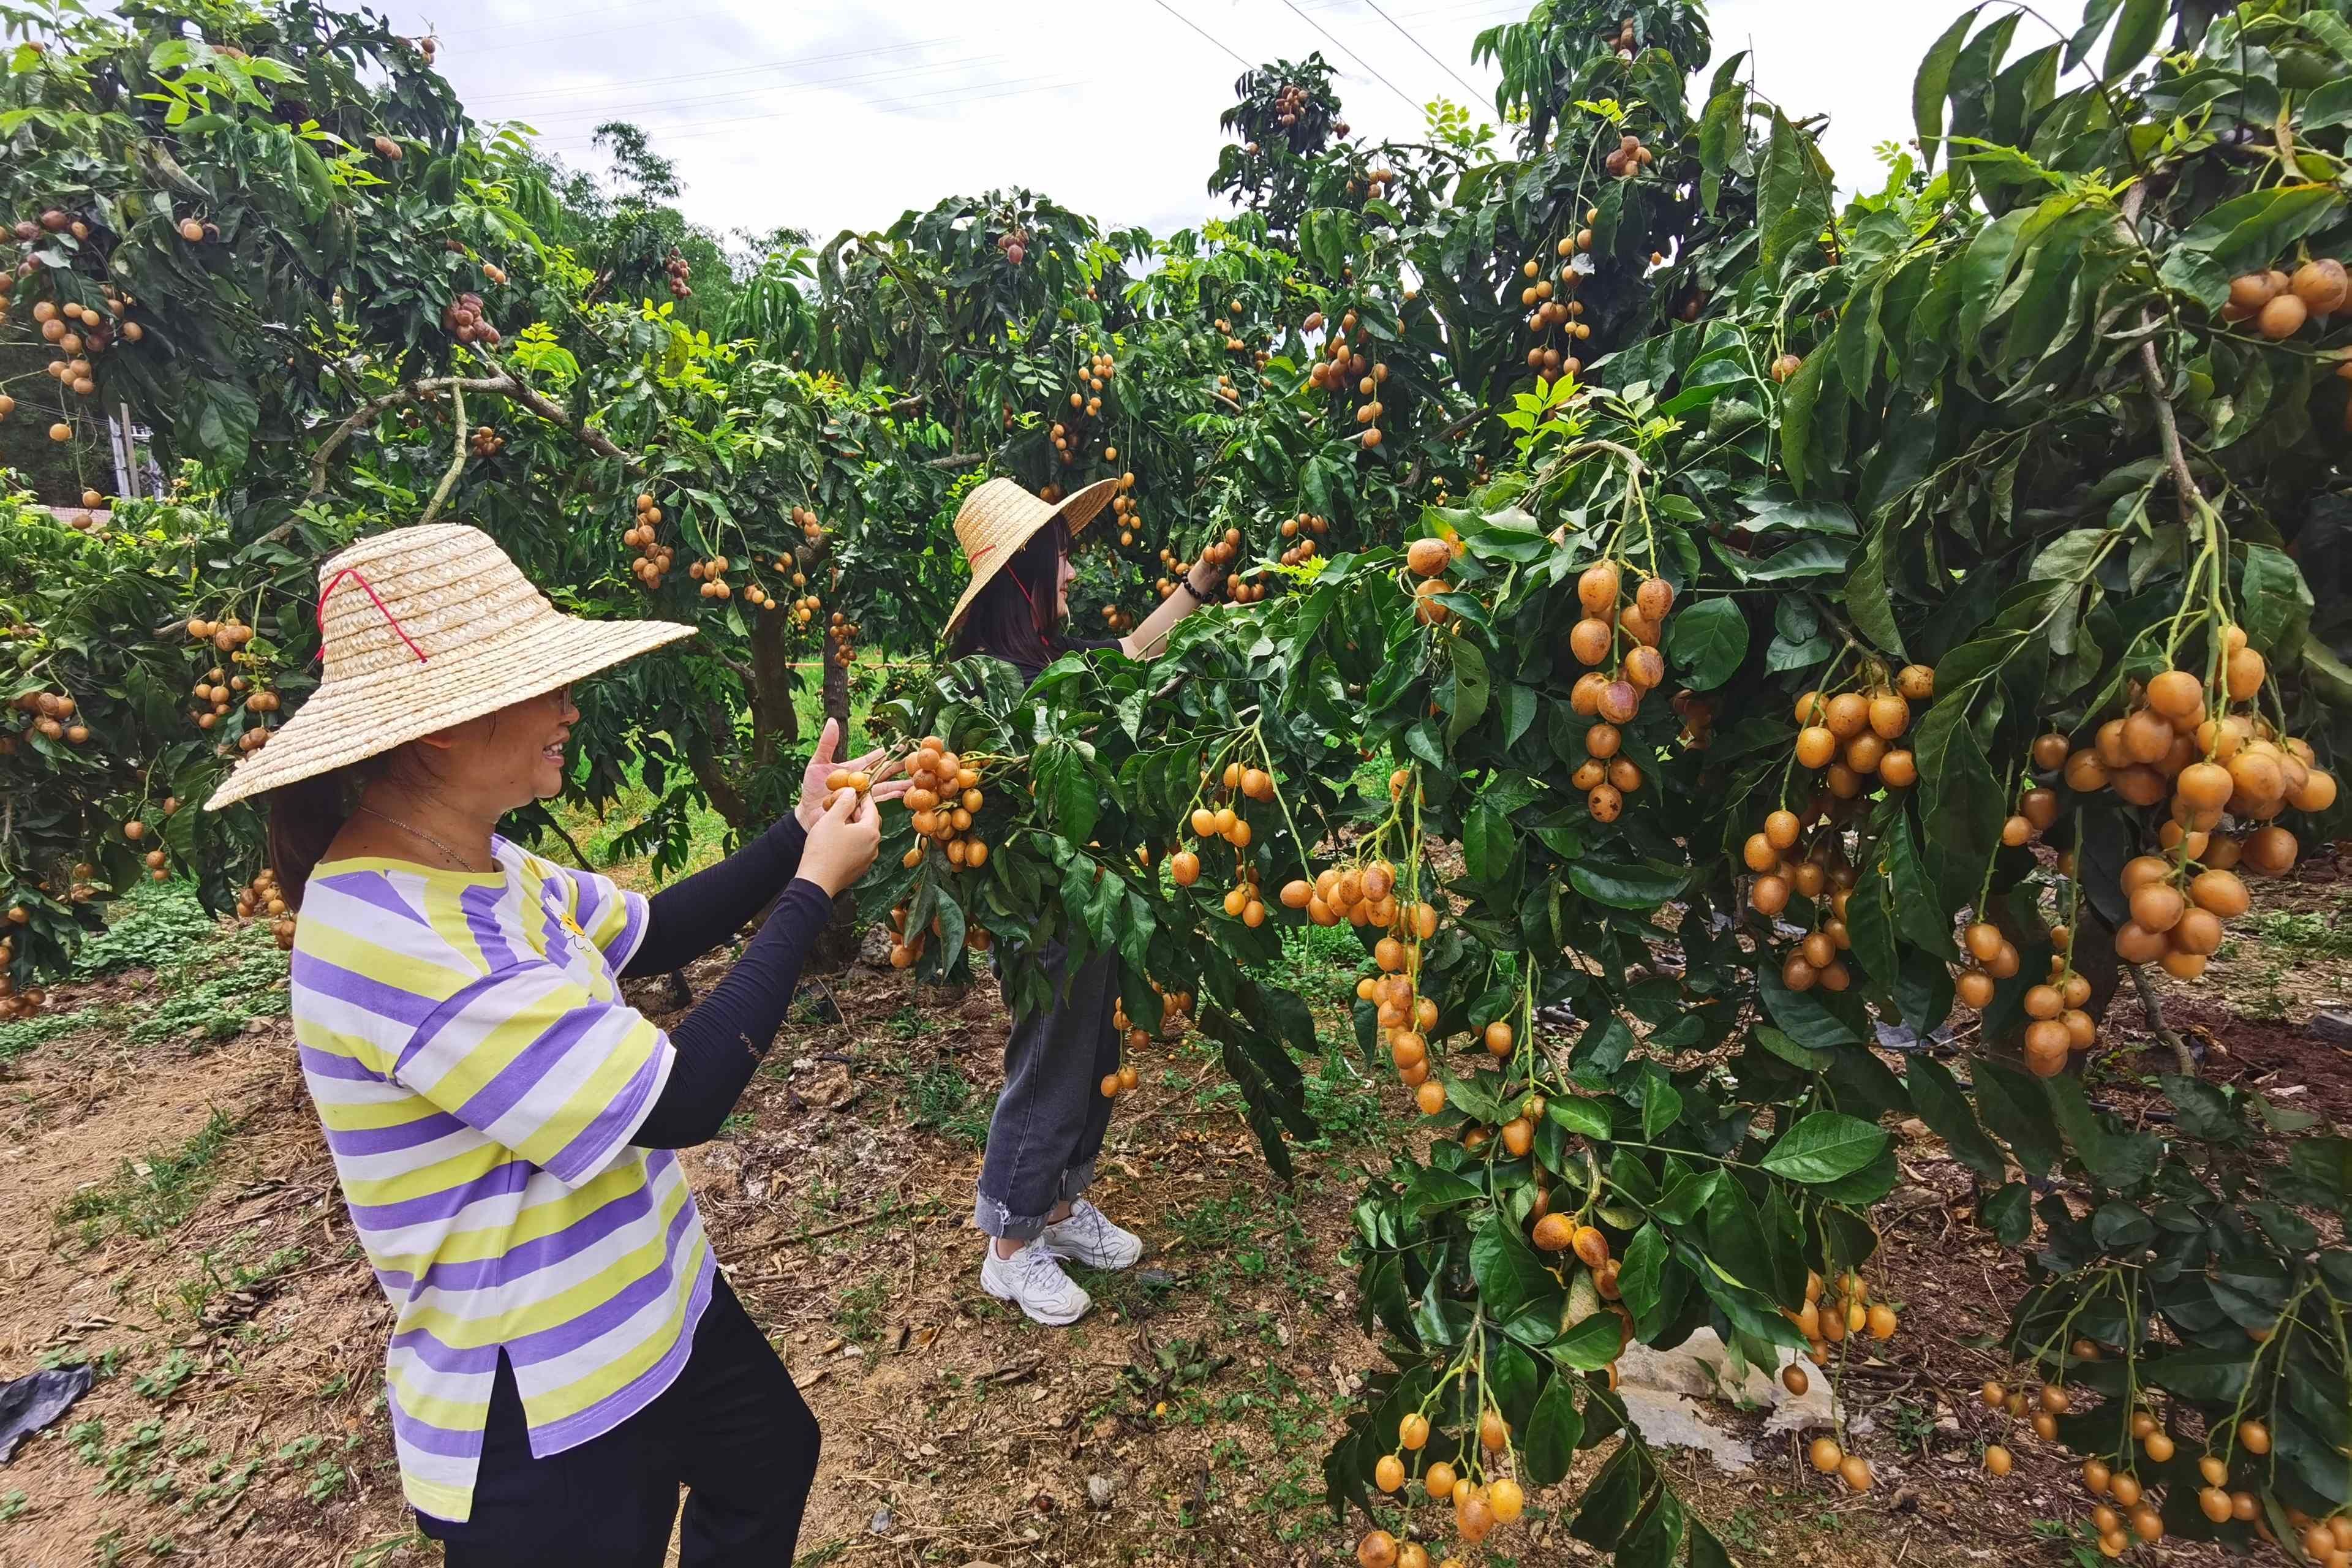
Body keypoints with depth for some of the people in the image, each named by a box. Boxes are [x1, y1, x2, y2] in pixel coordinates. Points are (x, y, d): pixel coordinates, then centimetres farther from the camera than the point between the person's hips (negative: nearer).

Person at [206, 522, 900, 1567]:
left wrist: (798, 834, 0)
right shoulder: (390, 938, -33)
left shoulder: (477, 867, -4)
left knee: (772, 1461, 28)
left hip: (653, 1301, 8)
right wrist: (815, 889, -21)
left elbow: (651, 932, 12)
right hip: (541, 1416, -8)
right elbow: (680, 1102, -30)